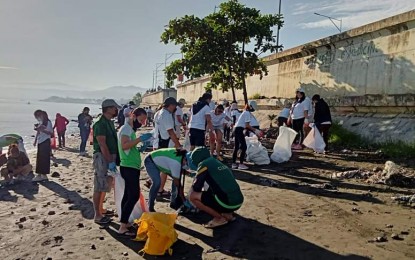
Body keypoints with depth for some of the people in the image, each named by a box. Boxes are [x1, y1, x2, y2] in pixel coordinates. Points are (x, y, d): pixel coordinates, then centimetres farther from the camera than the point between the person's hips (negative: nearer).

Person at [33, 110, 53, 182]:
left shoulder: (48, 122, -10)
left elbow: (51, 133, -17)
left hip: (45, 142, -8)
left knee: (44, 158, -4)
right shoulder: (40, 123, 13)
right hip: (40, 142, 8)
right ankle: (39, 174, 19)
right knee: (39, 159, 11)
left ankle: (44, 175, 3)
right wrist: (35, 141, 16)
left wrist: (42, 130, -25)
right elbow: (38, 133, 20)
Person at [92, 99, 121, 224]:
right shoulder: (100, 124, -16)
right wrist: (110, 161, -23)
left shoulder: (110, 122, 13)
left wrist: (114, 159, 14)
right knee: (99, 187, -2)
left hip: (110, 157, 9)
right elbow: (102, 145, -21)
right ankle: (97, 216, 6)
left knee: (105, 185, 19)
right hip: (102, 157, -9)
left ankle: (100, 209, 32)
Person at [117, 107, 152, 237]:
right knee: (134, 196, -12)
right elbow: (124, 145, -27)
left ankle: (125, 223, 20)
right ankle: (122, 227, -9)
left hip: (132, 167, 10)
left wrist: (141, 147, 10)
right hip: (129, 167, -10)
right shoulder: (126, 128, -12)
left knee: (128, 196, 13)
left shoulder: (130, 129, 19)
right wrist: (140, 139, -28)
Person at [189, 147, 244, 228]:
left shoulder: (204, 164, -3)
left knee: (192, 196, 0)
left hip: (227, 203, -8)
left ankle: (220, 218, 3)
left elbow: (196, 188, -2)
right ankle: (228, 214, 16)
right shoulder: (218, 163, 19)